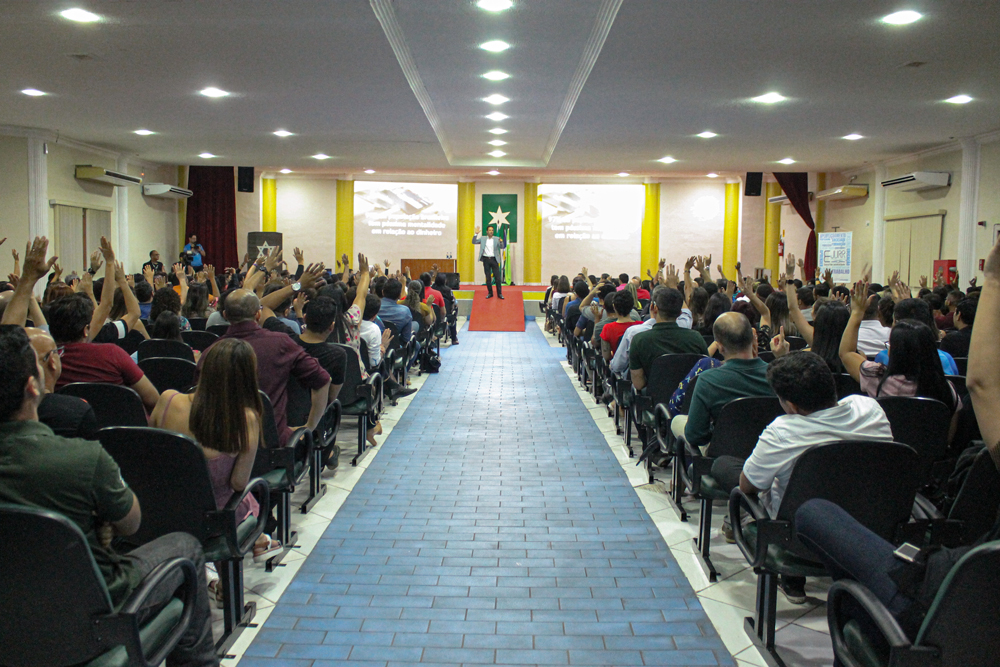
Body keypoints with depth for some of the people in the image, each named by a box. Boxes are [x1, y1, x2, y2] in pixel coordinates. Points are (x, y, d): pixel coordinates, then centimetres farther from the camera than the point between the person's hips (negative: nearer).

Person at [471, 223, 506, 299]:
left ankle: (499, 293, 4)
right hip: (486, 259, 1)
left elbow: (502, 247, -7)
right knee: (488, 277, 7)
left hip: (494, 259, -1)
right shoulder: (483, 239, 6)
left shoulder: (497, 239, 2)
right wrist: (476, 234, -10)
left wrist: (501, 242, -28)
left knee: (497, 277, -2)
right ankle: (490, 293, 16)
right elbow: (474, 242, 2)